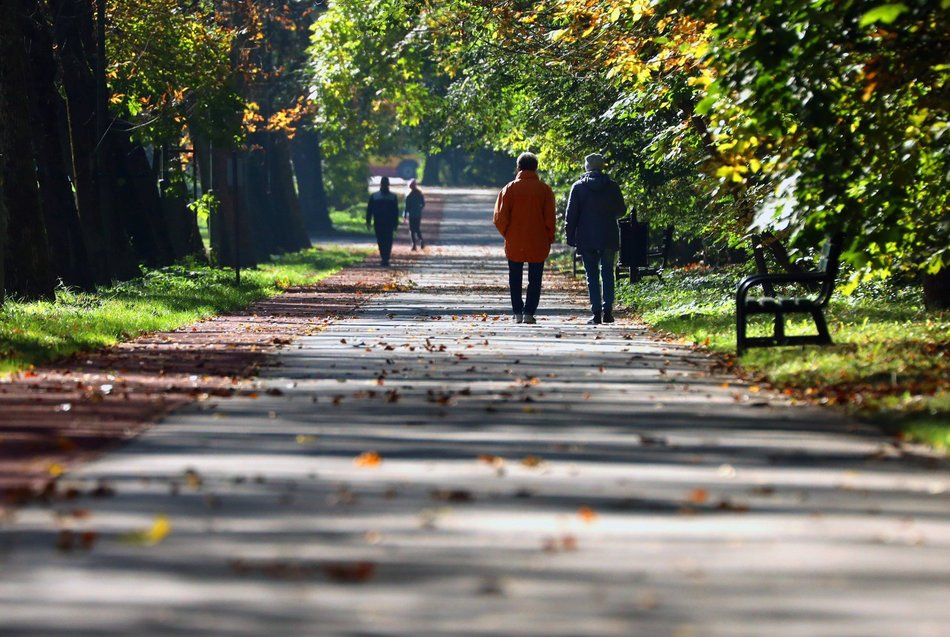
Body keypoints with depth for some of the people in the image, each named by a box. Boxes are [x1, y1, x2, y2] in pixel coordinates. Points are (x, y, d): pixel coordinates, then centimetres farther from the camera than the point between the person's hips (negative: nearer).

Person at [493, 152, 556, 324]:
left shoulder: (509, 189, -2)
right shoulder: (544, 189, -2)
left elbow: (500, 218, -5)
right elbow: (550, 218, -3)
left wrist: (507, 235, 9)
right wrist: (549, 239, 7)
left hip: (514, 244, 0)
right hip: (538, 244, 0)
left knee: (515, 279, 11)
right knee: (535, 279, 6)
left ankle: (517, 313, 8)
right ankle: (529, 312, -4)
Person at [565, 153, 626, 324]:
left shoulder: (578, 187, -3)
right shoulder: (612, 186, 1)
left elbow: (571, 214, -3)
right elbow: (621, 210, 10)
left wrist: (571, 238, 3)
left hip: (586, 238, -1)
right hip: (609, 237, 1)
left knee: (592, 275, 3)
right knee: (607, 273, 10)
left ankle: (596, 313, -3)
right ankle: (607, 310, 1)